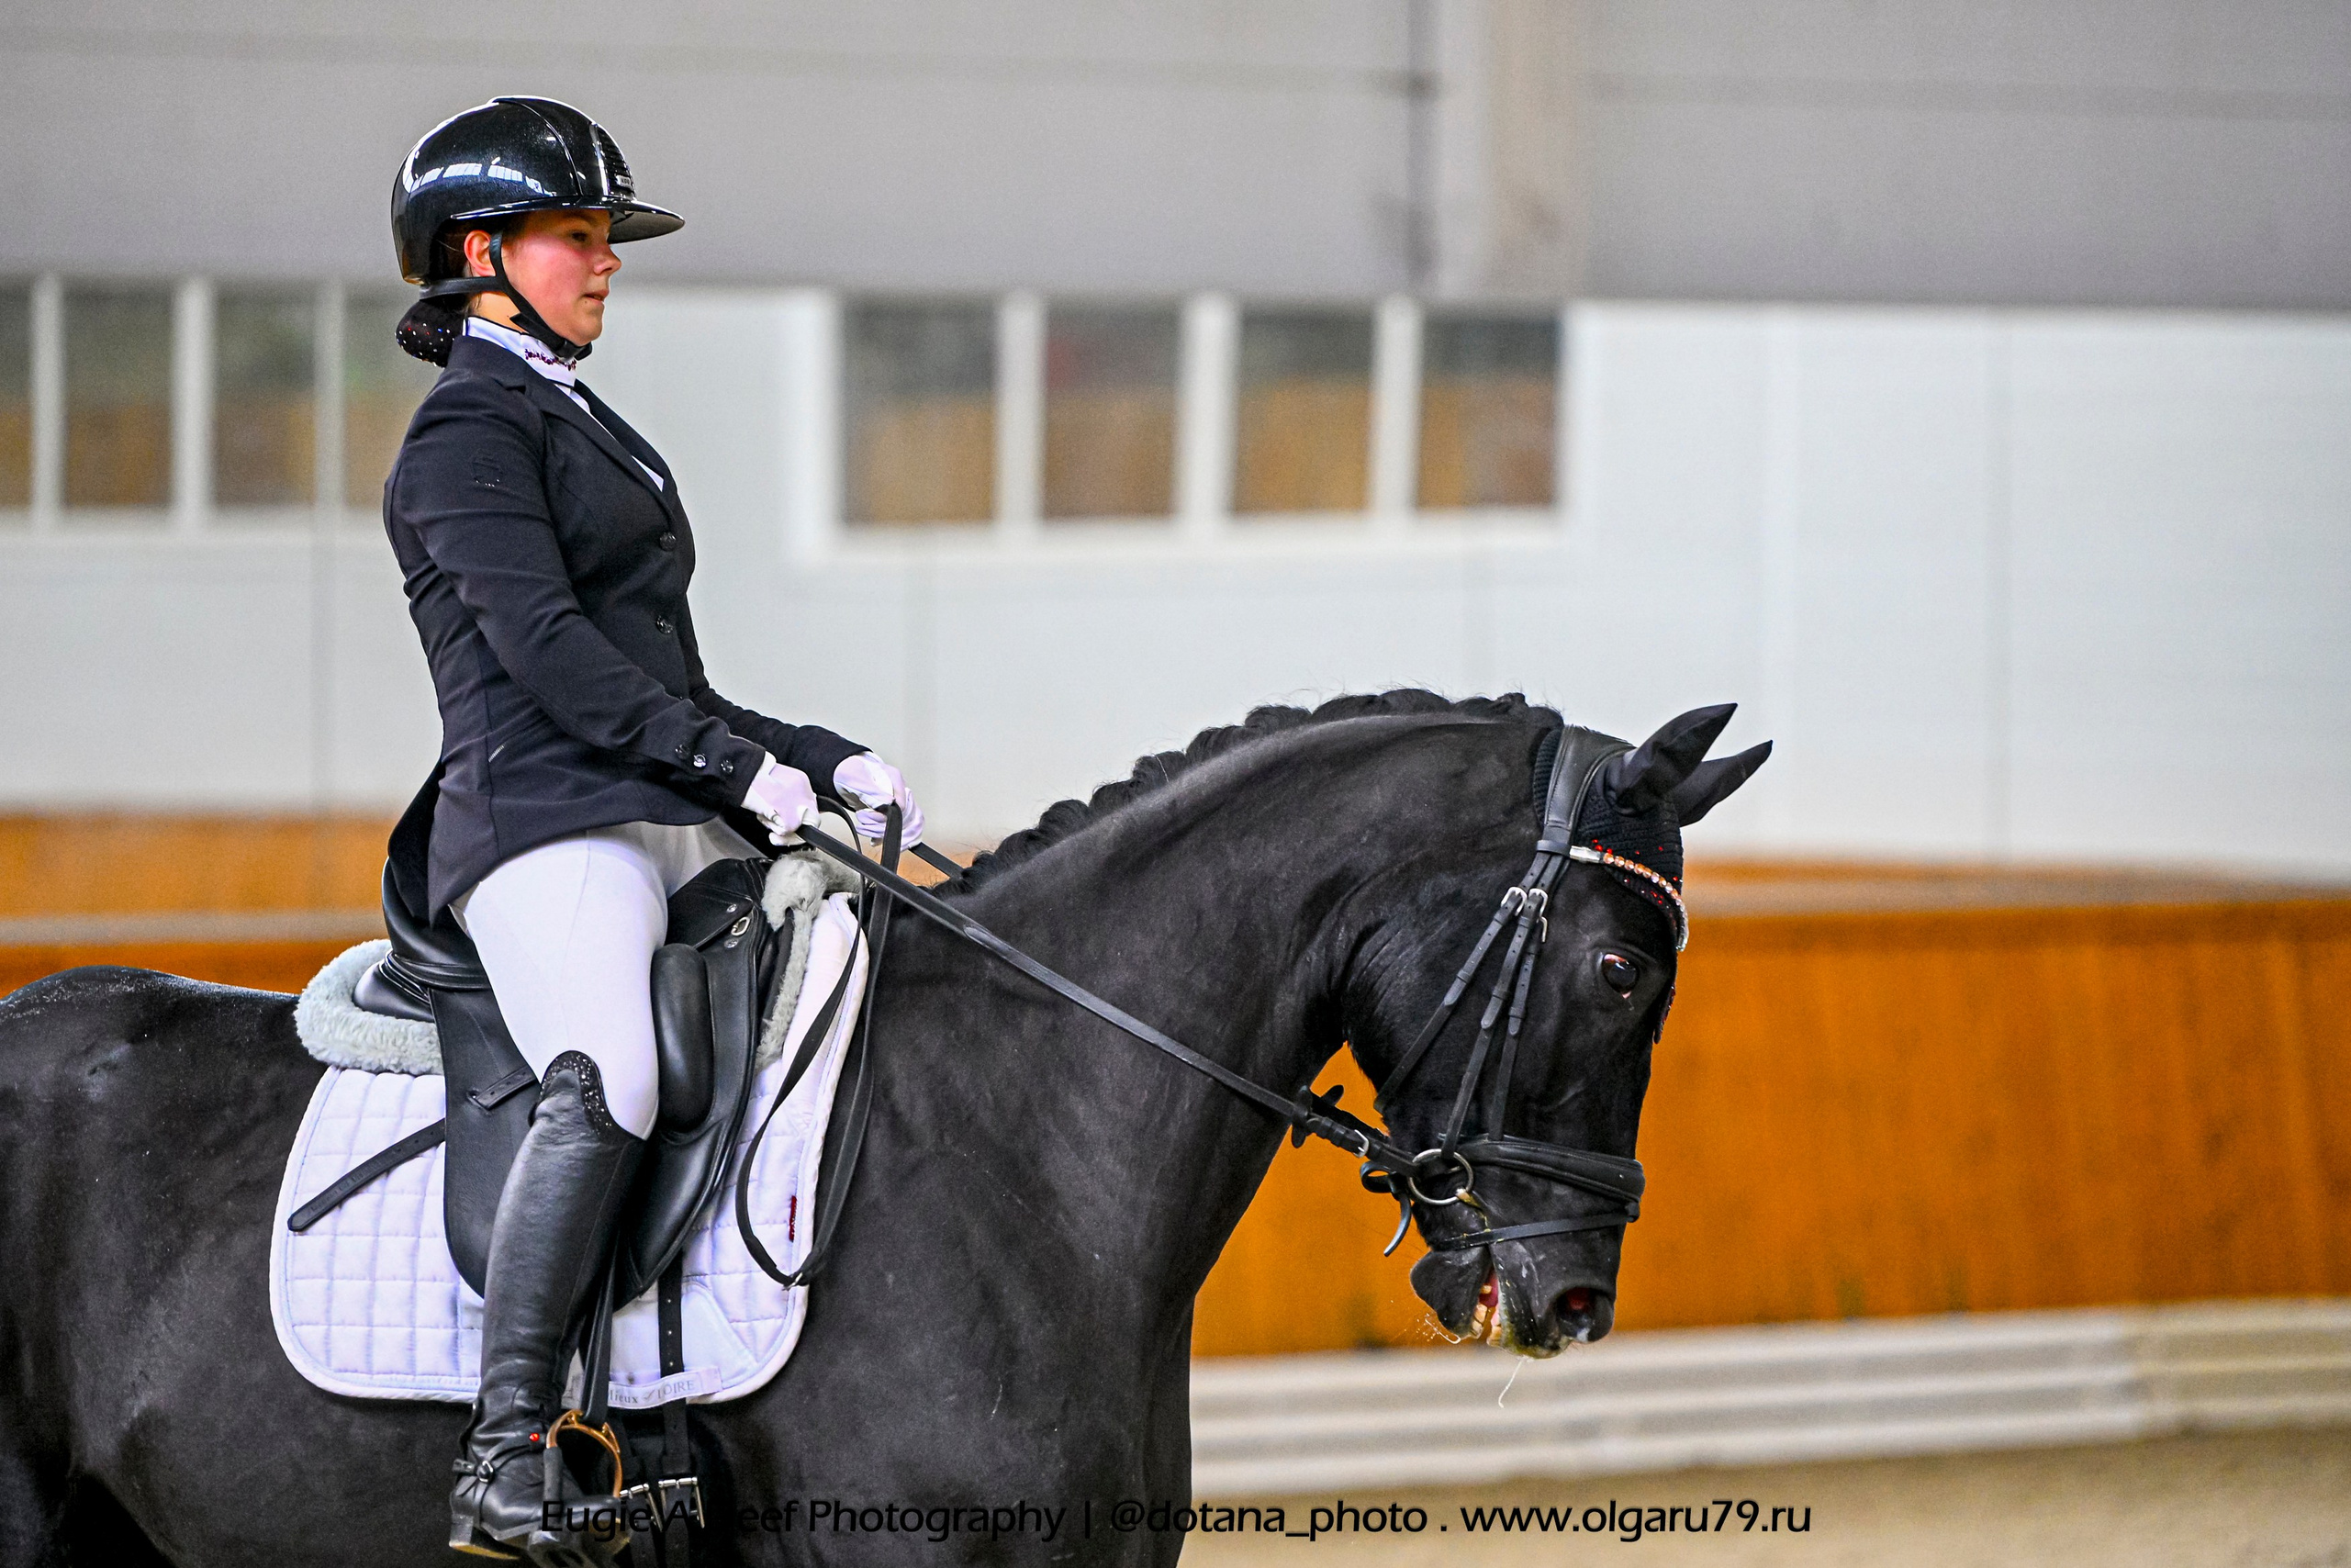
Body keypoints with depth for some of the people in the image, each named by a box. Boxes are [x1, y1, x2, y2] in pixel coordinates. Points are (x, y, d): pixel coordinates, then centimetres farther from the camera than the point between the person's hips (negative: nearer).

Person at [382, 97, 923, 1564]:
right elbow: (544, 646, -15)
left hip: (676, 825, 10)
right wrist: (735, 765, -21)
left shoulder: (579, 425, 28)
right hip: (546, 822, -10)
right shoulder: (471, 431, -1)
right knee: (607, 1085, -33)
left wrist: (828, 764, 15)